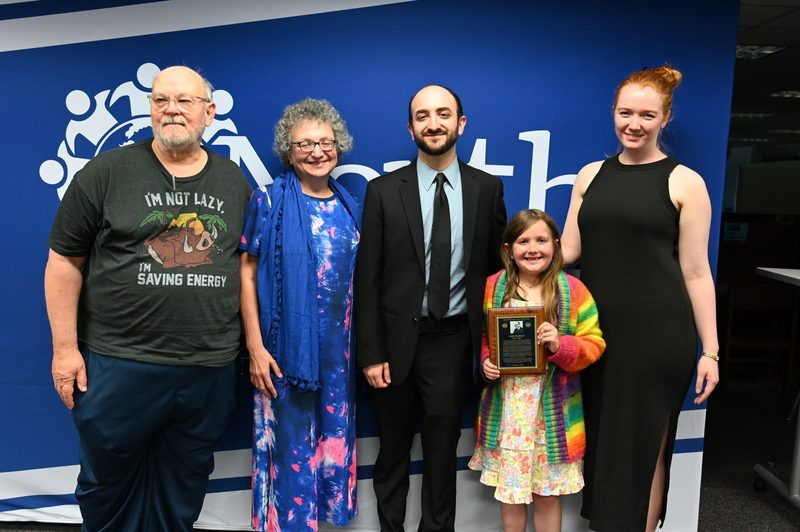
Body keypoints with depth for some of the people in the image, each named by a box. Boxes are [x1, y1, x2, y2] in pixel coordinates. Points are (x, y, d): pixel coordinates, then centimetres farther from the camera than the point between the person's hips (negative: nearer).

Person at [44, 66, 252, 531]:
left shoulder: (236, 183, 5)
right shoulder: (107, 173, -3)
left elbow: (248, 263, 11)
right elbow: (65, 261, -2)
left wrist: (254, 345, 6)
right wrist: (65, 347, -5)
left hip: (210, 370, 2)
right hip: (118, 364, -2)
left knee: (183, 493, 18)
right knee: (107, 485, 16)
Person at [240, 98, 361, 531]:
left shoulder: (349, 206, 7)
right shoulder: (268, 200, -6)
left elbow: (356, 278, 12)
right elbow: (246, 273, -7)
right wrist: (255, 346, -12)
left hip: (338, 349, 4)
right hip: (286, 348, -4)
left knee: (333, 439, 15)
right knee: (289, 446, 6)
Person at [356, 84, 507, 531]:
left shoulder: (488, 188, 1)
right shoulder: (384, 191, -4)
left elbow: (497, 264, 6)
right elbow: (368, 277, -4)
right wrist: (371, 353, -8)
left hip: (454, 341, 1)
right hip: (398, 341, 0)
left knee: (442, 450, 13)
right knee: (393, 449, 16)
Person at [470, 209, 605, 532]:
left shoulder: (572, 290, -6)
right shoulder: (493, 287, -1)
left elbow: (594, 343, -4)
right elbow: (480, 336, 9)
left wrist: (561, 346, -22)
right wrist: (485, 361, -10)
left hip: (552, 408, -1)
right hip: (506, 407, 2)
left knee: (548, 490, 12)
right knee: (508, 486, 15)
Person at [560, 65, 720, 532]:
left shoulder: (685, 182, -2)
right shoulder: (591, 175, 9)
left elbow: (696, 272, -3)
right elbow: (569, 248, 8)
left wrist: (710, 351, -4)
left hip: (657, 332, -4)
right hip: (596, 330, 4)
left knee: (644, 444, 7)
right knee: (601, 437, 13)